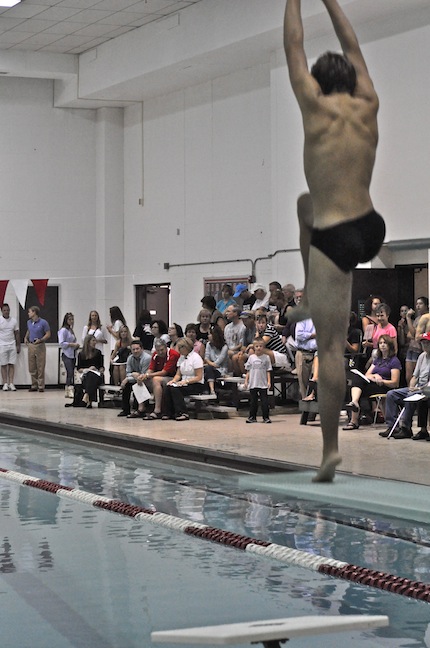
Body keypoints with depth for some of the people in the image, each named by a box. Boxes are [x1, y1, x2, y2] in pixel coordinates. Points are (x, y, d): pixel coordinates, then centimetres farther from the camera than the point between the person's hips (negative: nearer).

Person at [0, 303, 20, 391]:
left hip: (12, 345, 2)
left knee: (11, 364, -1)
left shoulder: (14, 320, 7)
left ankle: (11, 383, -1)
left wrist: (18, 345, 11)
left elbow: (17, 334, 13)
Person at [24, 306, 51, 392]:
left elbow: (48, 334, -7)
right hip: (31, 345, 6)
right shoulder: (29, 322, 10)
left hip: (40, 346, -6)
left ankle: (41, 386, 1)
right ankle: (34, 386, 14)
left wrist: (40, 340, -20)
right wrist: (26, 338, 10)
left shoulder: (43, 322, -8)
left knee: (40, 368, -4)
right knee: (32, 368, 6)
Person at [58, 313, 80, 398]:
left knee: (70, 373, 7)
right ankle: (70, 391, -24)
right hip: (66, 355, -8)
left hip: (73, 355, 8)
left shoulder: (71, 330, 18)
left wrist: (77, 345, 9)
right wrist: (72, 344, -16)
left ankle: (67, 391, 10)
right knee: (70, 372, -18)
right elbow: (61, 343, -15)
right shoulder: (63, 330, -8)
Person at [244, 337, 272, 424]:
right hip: (253, 384, 2)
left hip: (263, 384, -2)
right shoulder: (251, 357, 6)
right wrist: (246, 381, 6)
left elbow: (268, 371, 2)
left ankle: (266, 417, 2)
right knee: (253, 401, 7)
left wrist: (269, 381, -4)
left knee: (264, 400, -3)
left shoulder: (266, 357, 1)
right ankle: (252, 417, 14)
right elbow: (248, 371, 10)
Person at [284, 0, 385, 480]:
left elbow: (293, 45, 5)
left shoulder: (316, 106, -6)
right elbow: (352, 47, 20)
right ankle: (311, 298, 30)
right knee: (307, 204, 35)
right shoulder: (368, 106, 5)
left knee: (331, 346, -2)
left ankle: (331, 448, -2)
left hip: (336, 239, -5)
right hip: (372, 228, 5)